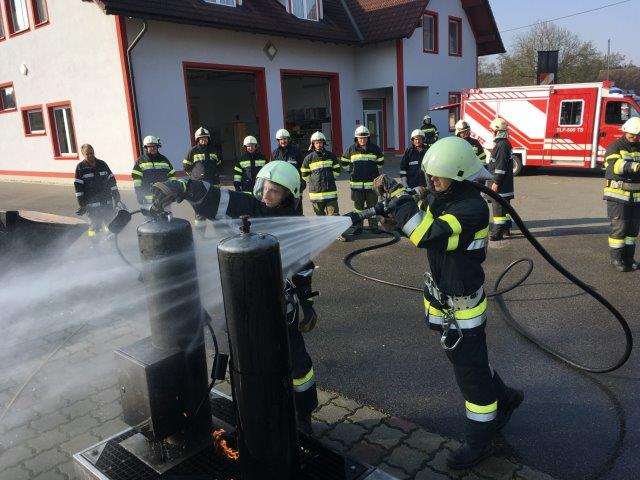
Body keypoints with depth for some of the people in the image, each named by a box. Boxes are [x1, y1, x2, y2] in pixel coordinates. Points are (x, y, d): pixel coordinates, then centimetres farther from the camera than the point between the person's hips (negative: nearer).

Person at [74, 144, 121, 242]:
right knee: (94, 225, -5)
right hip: (92, 204, -3)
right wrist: (82, 204, -7)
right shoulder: (80, 167, -2)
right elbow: (78, 186, -3)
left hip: (107, 201, 3)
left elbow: (111, 180, 12)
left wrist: (116, 196, 9)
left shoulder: (102, 164, 7)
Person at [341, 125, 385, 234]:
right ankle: (358, 227, 15)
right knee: (358, 206, 8)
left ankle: (373, 226, 16)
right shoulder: (351, 149, 0)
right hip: (356, 183, 0)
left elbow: (380, 162, 16)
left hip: (372, 182, 0)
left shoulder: (375, 148, 0)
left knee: (372, 205, 7)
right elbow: (344, 163, 13)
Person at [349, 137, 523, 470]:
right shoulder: (439, 196, -2)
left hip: (462, 305, -8)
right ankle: (504, 399, 49)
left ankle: (478, 442, 26)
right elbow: (417, 223, 10)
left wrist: (398, 195, -31)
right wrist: (390, 204, -9)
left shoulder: (473, 209, -27)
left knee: (470, 372, 7)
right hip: (441, 298, 8)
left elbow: (426, 235, -38)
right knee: (465, 360, 25)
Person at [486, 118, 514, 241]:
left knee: (498, 207, -9)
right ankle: (506, 228, 28)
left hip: (500, 185, -11)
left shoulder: (502, 145, -18)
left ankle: (497, 233, -7)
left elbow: (501, 166, -23)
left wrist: (496, 182, -22)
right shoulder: (503, 143, 16)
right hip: (505, 185, 11)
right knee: (504, 206, 18)